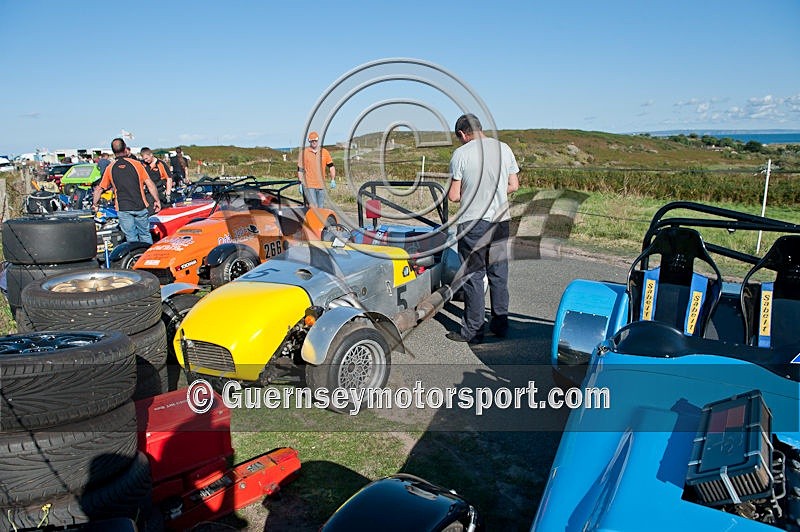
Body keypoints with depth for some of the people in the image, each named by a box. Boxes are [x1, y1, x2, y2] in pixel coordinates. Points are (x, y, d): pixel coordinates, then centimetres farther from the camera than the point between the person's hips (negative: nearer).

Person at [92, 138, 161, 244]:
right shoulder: (136, 164, -1)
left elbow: (99, 189, 7)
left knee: (131, 238, 6)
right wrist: (157, 201, 5)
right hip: (140, 206, -1)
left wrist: (94, 204, 21)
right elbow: (150, 184, -4)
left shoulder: (110, 168, 3)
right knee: (145, 235, 10)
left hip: (123, 208, 1)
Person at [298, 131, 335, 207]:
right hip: (308, 185, -3)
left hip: (321, 185, 3)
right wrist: (300, 184, -1)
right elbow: (300, 169, 4)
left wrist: (333, 180, 0)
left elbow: (331, 166, 12)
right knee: (314, 207, -15)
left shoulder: (325, 152, 8)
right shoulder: (304, 152, 1)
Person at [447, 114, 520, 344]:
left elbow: (453, 196, -10)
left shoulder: (461, 154, -9)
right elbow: (514, 185, 9)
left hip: (473, 223, -5)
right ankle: (500, 324, 25)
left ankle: (473, 331, 11)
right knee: (499, 274, 15)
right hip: (501, 220, 5)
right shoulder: (504, 148, 4)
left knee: (473, 277, 4)